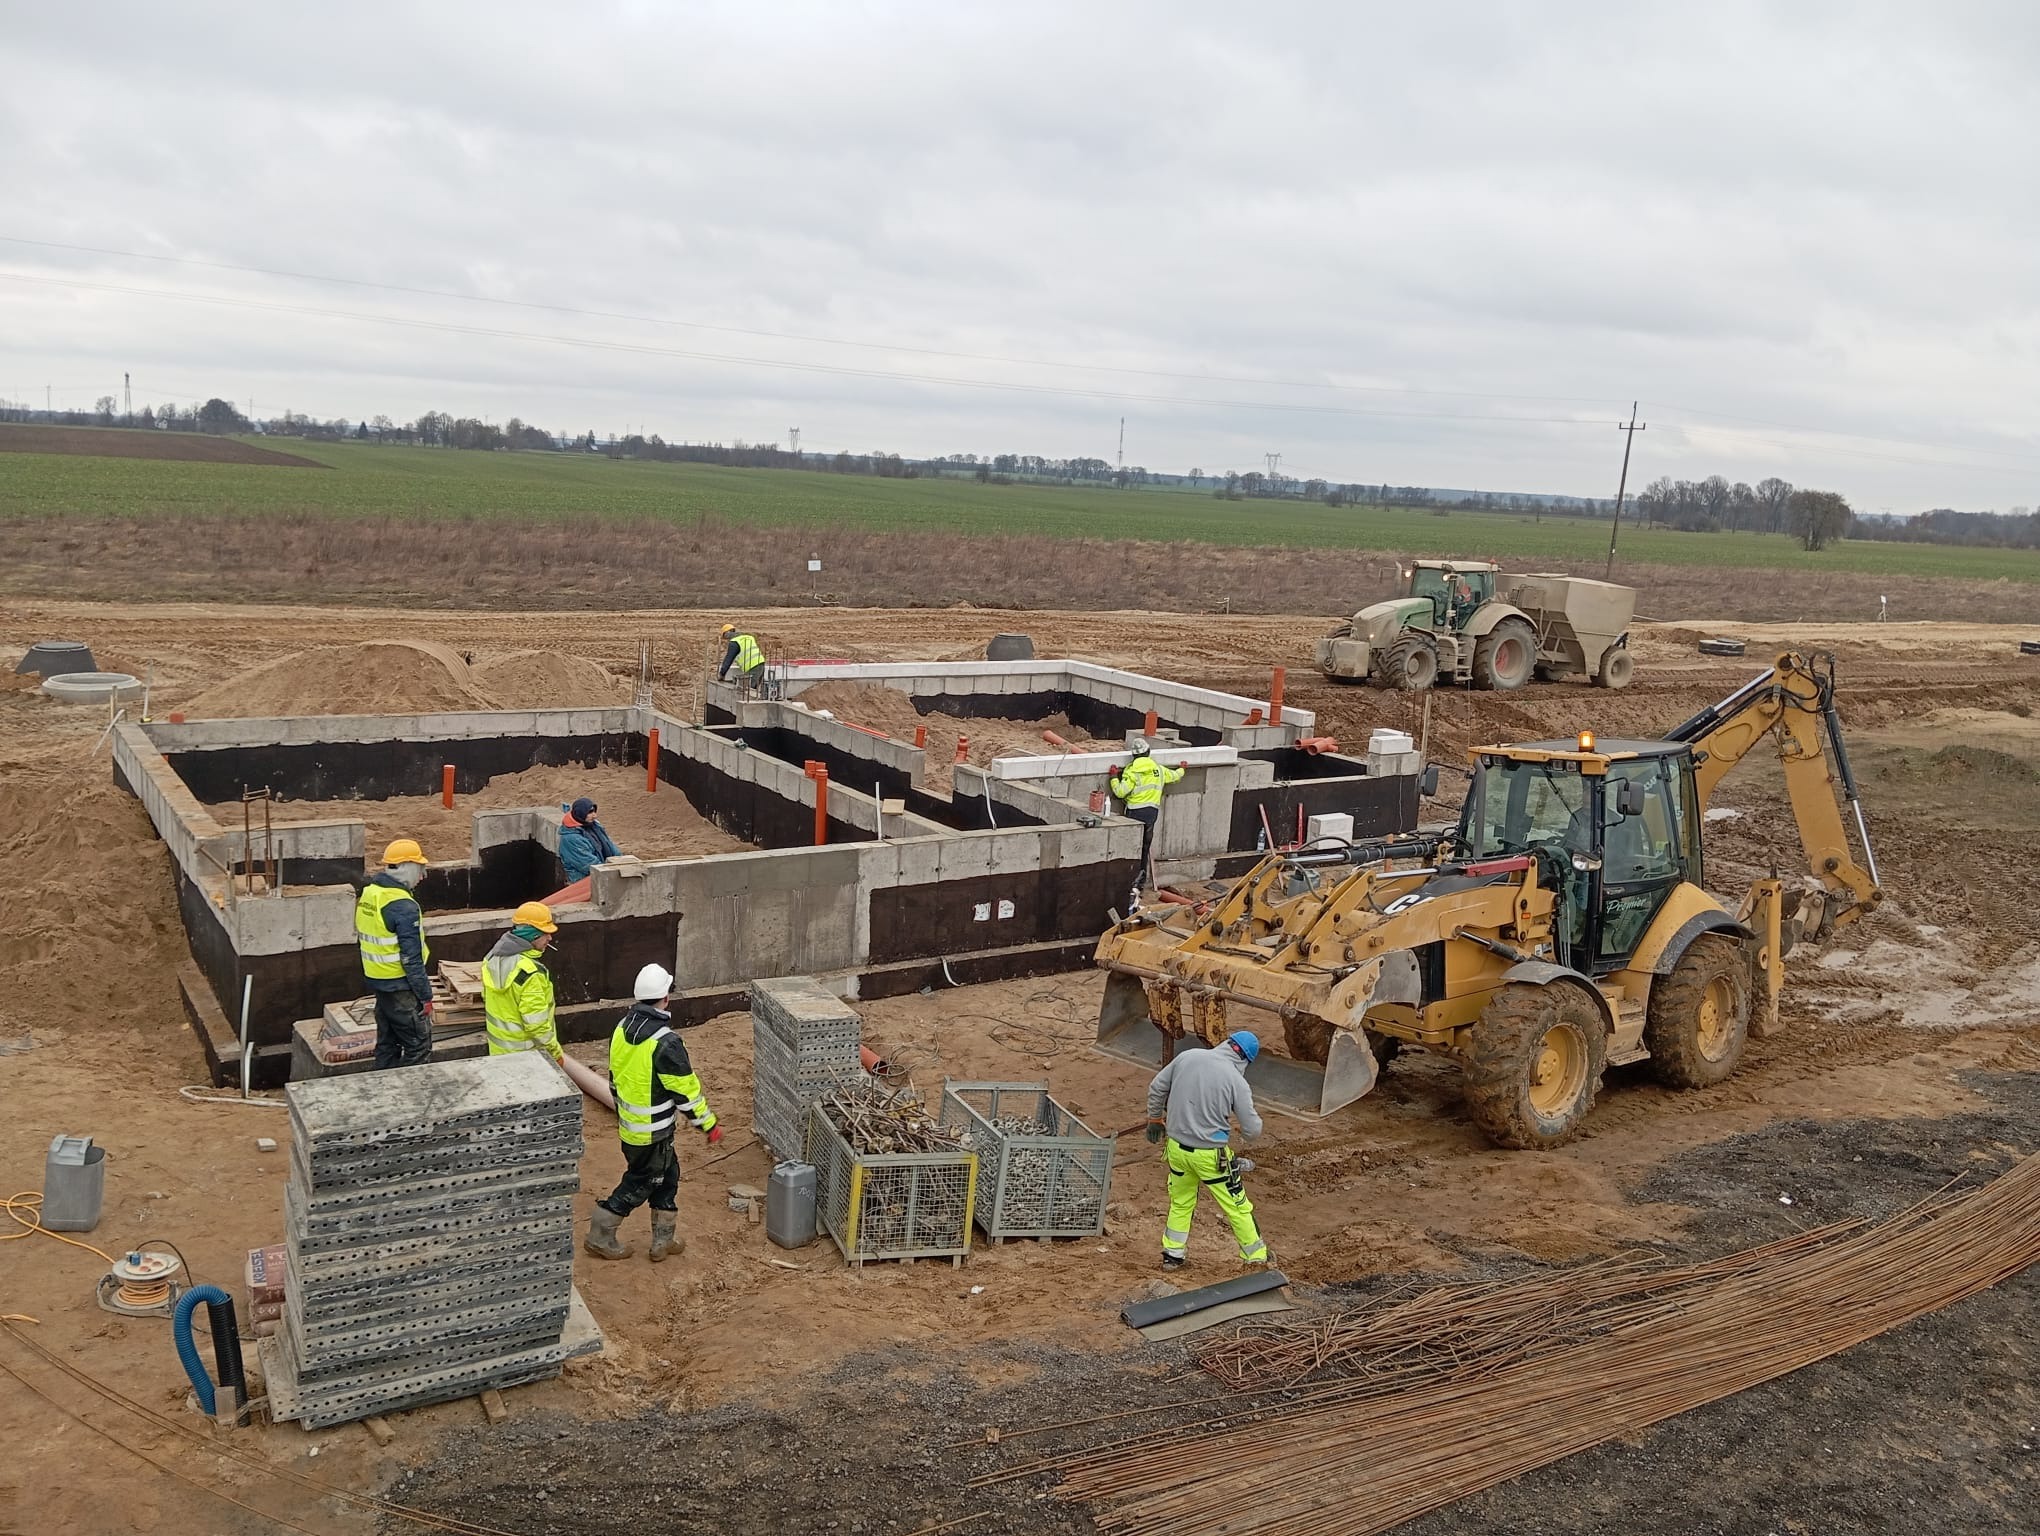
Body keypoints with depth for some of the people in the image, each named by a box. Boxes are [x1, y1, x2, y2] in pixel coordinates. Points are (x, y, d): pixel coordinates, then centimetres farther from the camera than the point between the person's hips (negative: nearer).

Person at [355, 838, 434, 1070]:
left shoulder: (369, 892, 6)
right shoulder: (403, 907, -22)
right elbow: (412, 958, -21)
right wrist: (426, 996, -13)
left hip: (377, 980, 9)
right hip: (401, 986, -9)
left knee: (387, 1043, 17)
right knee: (419, 1047, 0)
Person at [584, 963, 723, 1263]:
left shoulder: (623, 1027, -1)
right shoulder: (665, 1042, -27)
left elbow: (616, 1077, 11)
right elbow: (685, 1091, -21)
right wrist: (709, 1125, -10)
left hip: (628, 1123, 8)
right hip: (651, 1132, -8)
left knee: (667, 1174, 20)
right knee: (640, 1184, 11)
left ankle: (663, 1239, 28)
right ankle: (600, 1237, 22)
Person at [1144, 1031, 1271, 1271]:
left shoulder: (1186, 1057, -5)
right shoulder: (1237, 1082, -17)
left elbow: (1156, 1088, 6)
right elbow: (1252, 1129, -10)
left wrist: (1154, 1119, 21)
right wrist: (1255, 1122, 14)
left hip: (1177, 1148, 5)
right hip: (1210, 1156, -4)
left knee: (1181, 1203, 25)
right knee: (1238, 1208, 14)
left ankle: (1172, 1255, 35)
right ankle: (1257, 1258, 26)